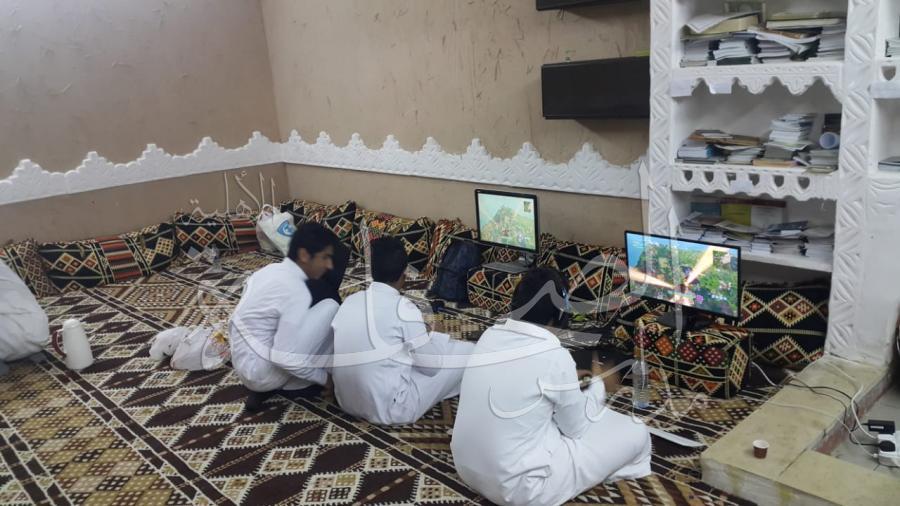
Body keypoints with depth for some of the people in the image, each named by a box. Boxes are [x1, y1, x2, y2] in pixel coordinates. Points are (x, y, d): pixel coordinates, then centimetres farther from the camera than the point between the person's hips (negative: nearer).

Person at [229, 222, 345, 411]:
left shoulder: (272, 270, 5)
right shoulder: (296, 291, -22)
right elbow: (284, 357, -25)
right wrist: (324, 378, -10)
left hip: (244, 365, 9)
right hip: (260, 372, -9)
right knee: (330, 307, -15)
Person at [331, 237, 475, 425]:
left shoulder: (349, 301, 3)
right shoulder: (402, 307, -14)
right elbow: (431, 365, -8)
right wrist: (429, 335, 13)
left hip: (347, 402, 7)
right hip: (390, 409, -7)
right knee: (467, 353, 8)